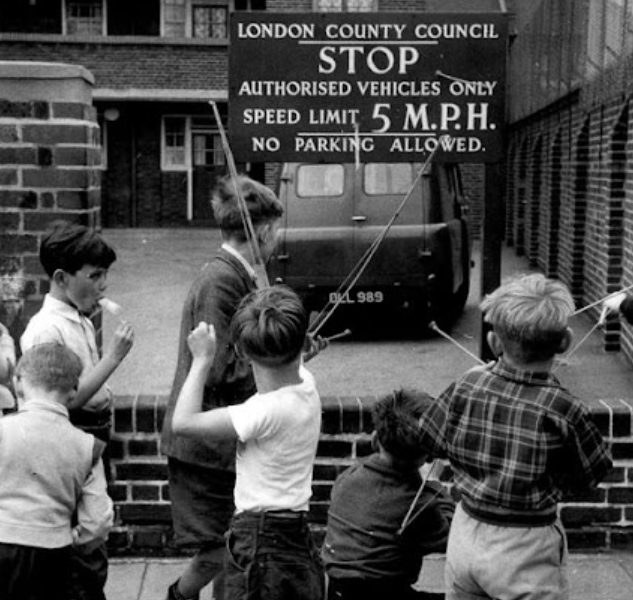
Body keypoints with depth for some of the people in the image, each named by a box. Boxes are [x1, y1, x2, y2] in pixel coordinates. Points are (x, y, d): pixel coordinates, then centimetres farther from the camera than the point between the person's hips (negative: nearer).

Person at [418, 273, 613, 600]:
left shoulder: (466, 386, -12)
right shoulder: (562, 410, -22)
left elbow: (430, 441, 3)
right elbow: (591, 475, -8)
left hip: (465, 534, 4)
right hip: (526, 551, -4)